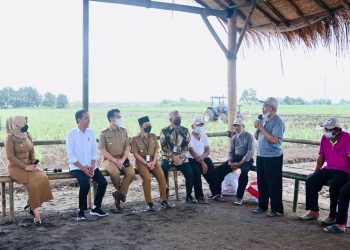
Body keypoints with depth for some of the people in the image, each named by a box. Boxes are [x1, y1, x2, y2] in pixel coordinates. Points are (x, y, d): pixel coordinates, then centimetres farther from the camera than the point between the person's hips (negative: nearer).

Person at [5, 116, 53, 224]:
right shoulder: (10, 138, -10)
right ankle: (35, 211, -18)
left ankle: (32, 206, -10)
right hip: (15, 167, -6)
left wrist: (33, 164, -3)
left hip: (28, 166, 6)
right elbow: (10, 157, -14)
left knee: (43, 178, -22)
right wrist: (25, 167, -19)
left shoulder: (27, 135, 9)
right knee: (33, 183, -29)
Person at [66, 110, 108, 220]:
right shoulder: (71, 134, -6)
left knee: (103, 182, -14)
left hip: (90, 166, 5)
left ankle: (95, 208, 5)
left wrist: (92, 166, -7)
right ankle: (81, 211, -12)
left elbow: (94, 152, 8)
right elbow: (71, 156, -10)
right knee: (85, 183, -30)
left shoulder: (91, 132, 8)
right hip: (76, 167, -5)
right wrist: (83, 168, -17)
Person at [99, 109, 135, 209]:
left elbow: (127, 148, 6)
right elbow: (103, 151, -7)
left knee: (131, 172, -26)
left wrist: (122, 160, -11)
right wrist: (115, 161, -16)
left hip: (123, 159, 4)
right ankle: (119, 191, -6)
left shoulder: (123, 131, 10)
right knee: (114, 172, -35)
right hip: (109, 159, -3)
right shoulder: (104, 133, -2)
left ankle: (119, 194, -9)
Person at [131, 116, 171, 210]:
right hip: (142, 161, -3)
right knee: (147, 178, -27)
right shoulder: (135, 139, 1)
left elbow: (156, 150, 7)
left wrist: (153, 162, -9)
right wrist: (146, 163, -15)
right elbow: (135, 154, -5)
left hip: (153, 160, 3)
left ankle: (163, 200, -9)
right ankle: (149, 203, -16)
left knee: (161, 176, -19)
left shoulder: (153, 136, 12)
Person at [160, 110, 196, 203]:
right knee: (163, 171, -28)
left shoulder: (185, 130, 8)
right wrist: (173, 156, -16)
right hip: (168, 157, -2)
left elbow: (187, 145, 2)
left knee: (190, 174, -17)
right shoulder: (165, 131, 0)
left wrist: (179, 156, -13)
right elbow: (164, 147, -6)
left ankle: (189, 196, 3)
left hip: (181, 157, 2)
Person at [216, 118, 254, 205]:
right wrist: (230, 161, -7)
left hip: (246, 159, -6)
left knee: (244, 172, -37)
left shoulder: (249, 136, -4)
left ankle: (239, 197, -30)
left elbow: (250, 151, -12)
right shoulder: (234, 137, 14)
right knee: (219, 170, -10)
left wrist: (241, 162, -21)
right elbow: (231, 151, 14)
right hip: (235, 158, 6)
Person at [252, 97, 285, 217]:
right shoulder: (263, 119, 10)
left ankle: (277, 210, 8)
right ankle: (262, 206, 27)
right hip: (261, 155, 8)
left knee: (274, 184, -2)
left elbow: (274, 139, -23)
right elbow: (257, 137, 15)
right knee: (261, 183, 14)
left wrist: (261, 128, -19)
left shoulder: (277, 121, -12)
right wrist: (257, 128, -5)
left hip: (273, 157, -8)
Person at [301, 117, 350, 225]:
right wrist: (316, 171, 8)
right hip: (328, 168, 7)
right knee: (310, 182, -11)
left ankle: (332, 216, -10)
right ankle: (314, 211, -1)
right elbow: (321, 156, 14)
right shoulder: (324, 138, 6)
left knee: (334, 187, -30)